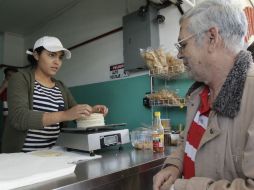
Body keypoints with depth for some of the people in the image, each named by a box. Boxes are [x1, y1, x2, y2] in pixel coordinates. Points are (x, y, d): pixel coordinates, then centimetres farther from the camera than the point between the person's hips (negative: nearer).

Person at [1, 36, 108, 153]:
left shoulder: (61, 87, 14)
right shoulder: (20, 79, -2)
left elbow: (77, 114, 14)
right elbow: (18, 118, -17)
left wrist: (90, 111, -7)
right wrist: (64, 115, -28)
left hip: (53, 153, 4)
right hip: (22, 154, -3)